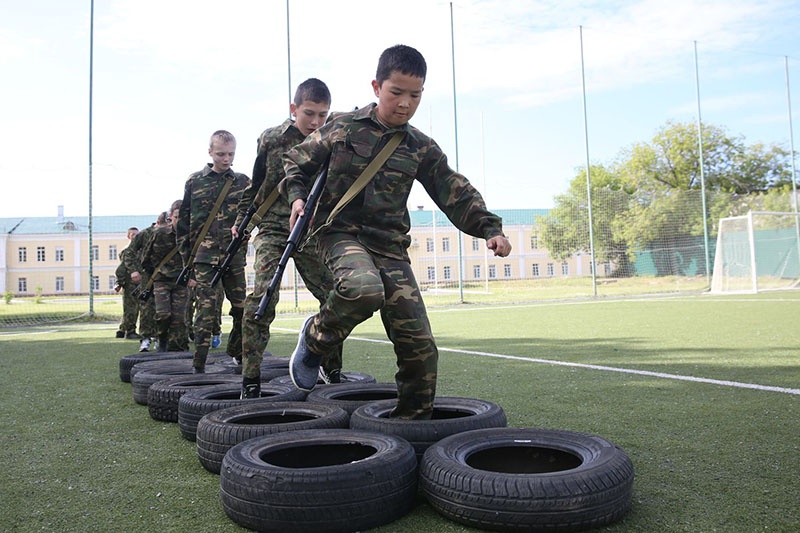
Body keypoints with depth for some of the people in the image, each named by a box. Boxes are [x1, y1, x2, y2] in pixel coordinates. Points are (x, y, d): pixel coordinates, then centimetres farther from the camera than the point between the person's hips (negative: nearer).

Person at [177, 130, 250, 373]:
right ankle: (199, 364, -3)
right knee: (206, 308, -8)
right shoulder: (195, 181, 7)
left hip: (234, 255, 2)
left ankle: (238, 354, 25)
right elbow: (183, 220, 10)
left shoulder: (242, 182, 9)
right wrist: (186, 254, 6)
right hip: (205, 255, -2)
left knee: (242, 308, 4)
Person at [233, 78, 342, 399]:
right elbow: (255, 186, 9)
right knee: (262, 297, -19)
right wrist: (241, 221, 5)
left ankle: (331, 370, 22)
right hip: (272, 230, -2)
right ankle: (250, 379, -11)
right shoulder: (271, 139, 0)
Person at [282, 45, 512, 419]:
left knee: (420, 347, -3)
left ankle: (413, 422, 18)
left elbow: (456, 193, 7)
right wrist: (296, 195, -5)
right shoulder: (342, 128, 3)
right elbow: (297, 161, 14)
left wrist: (489, 228, -7)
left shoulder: (421, 148, 7)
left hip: (390, 246, 3)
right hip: (341, 233, -2)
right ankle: (314, 338, -7)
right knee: (364, 288, -38)